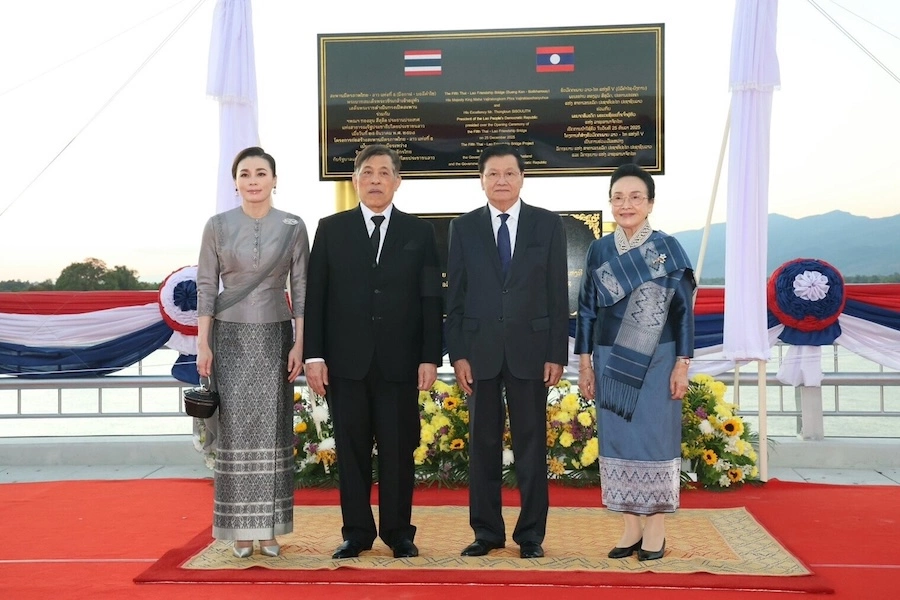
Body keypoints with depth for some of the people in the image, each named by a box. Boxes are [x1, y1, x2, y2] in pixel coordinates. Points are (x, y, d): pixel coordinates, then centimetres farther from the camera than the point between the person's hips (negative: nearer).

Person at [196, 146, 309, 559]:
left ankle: (269, 527, 13)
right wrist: (203, 345, -3)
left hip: (275, 337, 0)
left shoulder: (293, 227, 1)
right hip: (230, 337, 0)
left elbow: (301, 288, 1)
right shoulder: (217, 226, 1)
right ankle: (240, 528, 10)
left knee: (272, 429, 3)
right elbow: (206, 287, 2)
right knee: (235, 429, 0)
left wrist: (299, 344, -5)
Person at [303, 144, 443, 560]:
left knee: (398, 450, 5)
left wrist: (430, 357, -3)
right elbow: (315, 296, 4)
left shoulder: (419, 232, 7)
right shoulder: (331, 229, 7)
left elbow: (431, 299, 4)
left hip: (400, 362, 0)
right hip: (346, 361, 0)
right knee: (351, 449, 6)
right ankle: (356, 532, 18)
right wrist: (313, 355, -3)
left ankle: (398, 532, 18)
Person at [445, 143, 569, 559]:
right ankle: (487, 532, 18)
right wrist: (457, 354, -3)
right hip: (480, 351, 1)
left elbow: (558, 294, 2)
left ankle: (531, 534, 16)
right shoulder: (463, 227, 6)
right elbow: (455, 296, 4)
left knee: (531, 444, 5)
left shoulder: (548, 225, 4)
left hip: (530, 350, -1)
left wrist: (557, 354, -3)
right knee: (483, 444, 7)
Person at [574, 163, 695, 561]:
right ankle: (632, 527, 16)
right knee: (618, 438, 5)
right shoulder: (599, 251, 6)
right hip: (612, 361, 3)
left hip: (656, 360, -3)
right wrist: (584, 364, 3)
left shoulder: (667, 248, -2)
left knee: (654, 438, 2)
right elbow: (587, 309, 7)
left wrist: (682, 364, -8)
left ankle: (656, 529, 14)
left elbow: (683, 309, -3)